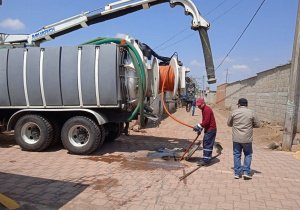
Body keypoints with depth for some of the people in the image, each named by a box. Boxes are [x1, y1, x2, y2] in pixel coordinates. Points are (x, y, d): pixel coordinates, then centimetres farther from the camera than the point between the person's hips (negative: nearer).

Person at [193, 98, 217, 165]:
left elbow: (206, 121, -23)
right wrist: (200, 128, 13)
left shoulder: (207, 110, -18)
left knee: (207, 144, -8)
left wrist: (199, 126, -17)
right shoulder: (204, 109, 15)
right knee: (206, 144, 15)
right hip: (208, 129, 11)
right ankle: (206, 158, 24)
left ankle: (206, 160, -4)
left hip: (210, 130, -11)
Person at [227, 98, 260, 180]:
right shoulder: (251, 113, -3)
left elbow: (229, 123, 7)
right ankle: (246, 172, 10)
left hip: (236, 138, 1)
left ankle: (237, 173, 15)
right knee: (248, 154, 15)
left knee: (237, 154, 11)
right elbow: (257, 124, 4)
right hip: (247, 139, -1)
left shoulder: (234, 112, -2)